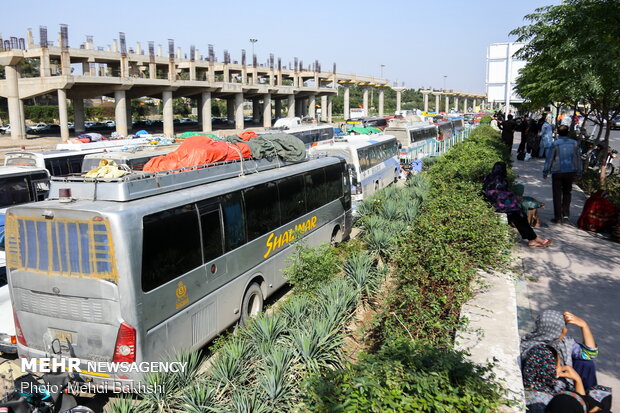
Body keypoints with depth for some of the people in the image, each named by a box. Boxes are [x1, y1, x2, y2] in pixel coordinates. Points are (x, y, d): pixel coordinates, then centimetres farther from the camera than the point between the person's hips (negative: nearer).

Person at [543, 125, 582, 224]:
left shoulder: (555, 144, -9)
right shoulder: (574, 143, 2)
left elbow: (549, 159, -7)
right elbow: (578, 158, 7)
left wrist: (545, 172, 2)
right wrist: (579, 172, 15)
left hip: (557, 172, -3)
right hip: (571, 172, 3)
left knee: (557, 195, 3)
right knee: (567, 193, 19)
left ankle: (558, 217, 5)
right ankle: (566, 214, 14)